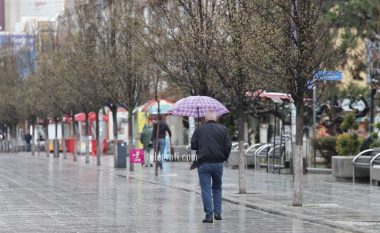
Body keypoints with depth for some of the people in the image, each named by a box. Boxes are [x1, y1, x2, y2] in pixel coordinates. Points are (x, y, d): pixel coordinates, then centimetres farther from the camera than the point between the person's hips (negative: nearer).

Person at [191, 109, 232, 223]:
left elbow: (193, 145, -2)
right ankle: (218, 213, 16)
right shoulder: (223, 129, 1)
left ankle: (209, 215, -5)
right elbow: (228, 146, -3)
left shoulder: (199, 129, -2)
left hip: (203, 163, -2)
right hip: (218, 163, 2)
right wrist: (223, 158, 12)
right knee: (217, 188, 18)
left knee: (206, 189, 0)